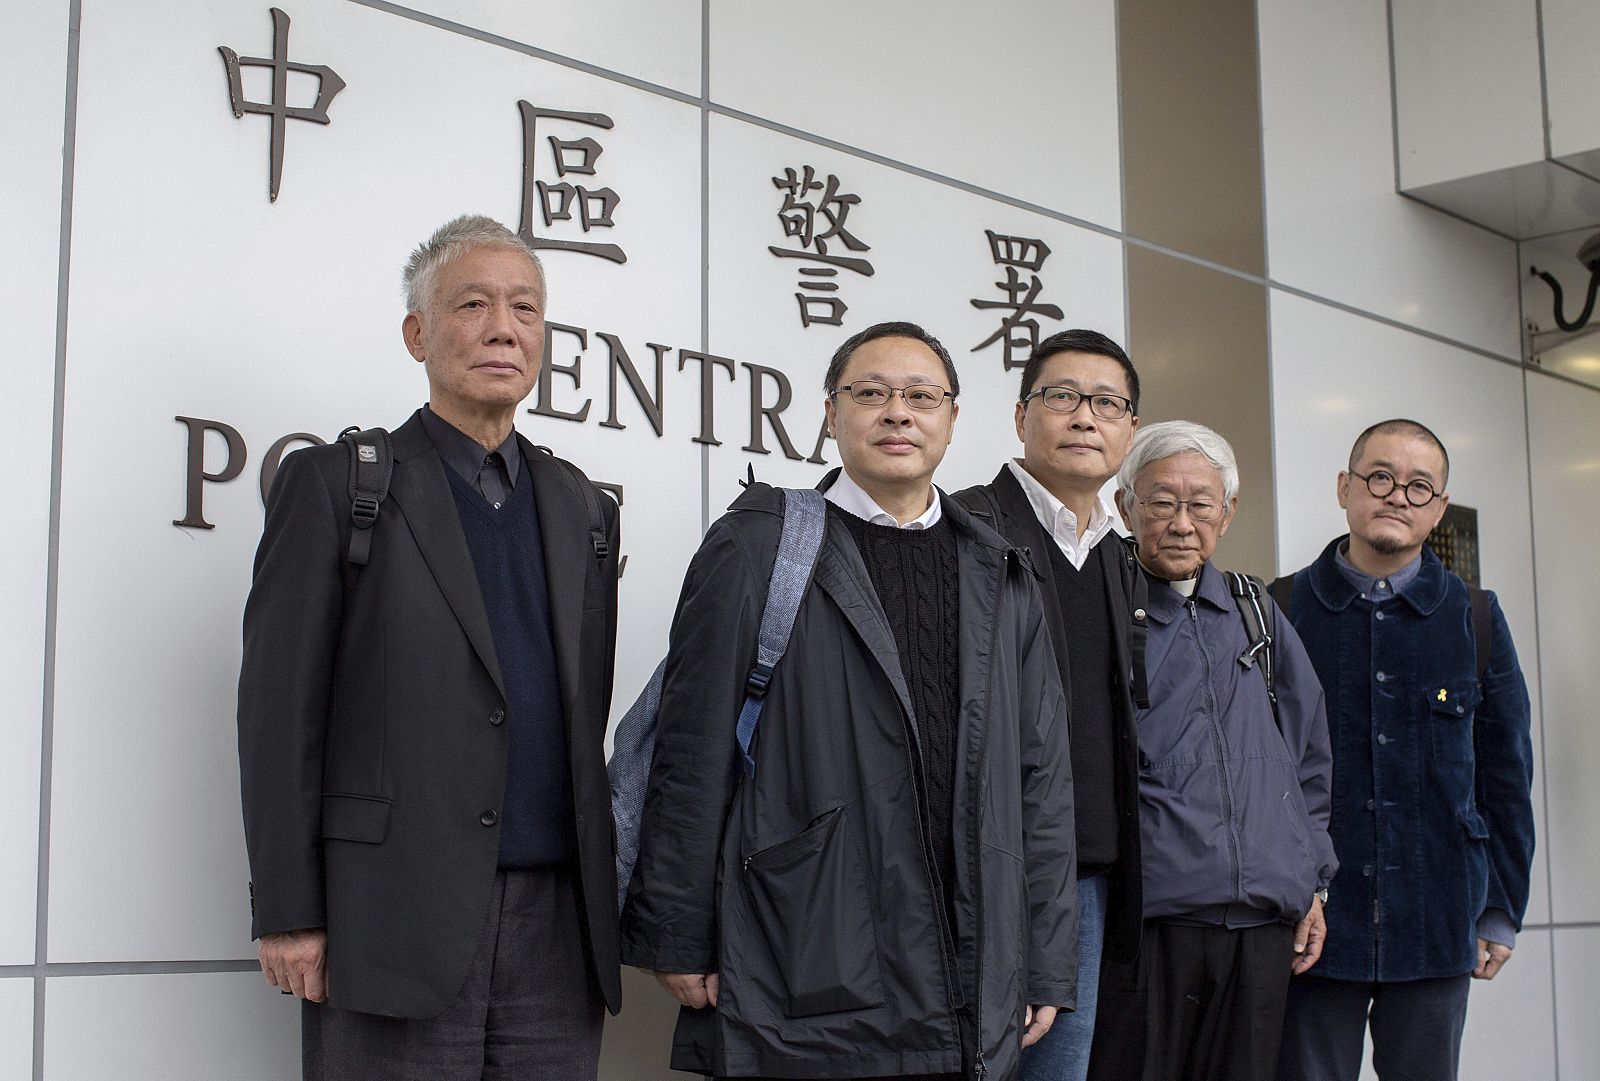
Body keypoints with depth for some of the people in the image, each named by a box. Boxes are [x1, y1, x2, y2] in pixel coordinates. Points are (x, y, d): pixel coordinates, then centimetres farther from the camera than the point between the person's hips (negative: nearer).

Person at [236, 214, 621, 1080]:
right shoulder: (334, 483, 2)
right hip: (395, 923, -4)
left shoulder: (578, 505, 16)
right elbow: (280, 709, -3)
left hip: (558, 930, 4)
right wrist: (286, 912, -9)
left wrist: (602, 900, 10)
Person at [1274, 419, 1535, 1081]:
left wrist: (1502, 911, 7)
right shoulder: (1281, 611, 2)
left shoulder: (1476, 619, 7)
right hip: (1312, 920, -1)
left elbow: (1505, 774, 10)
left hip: (1437, 925, 2)